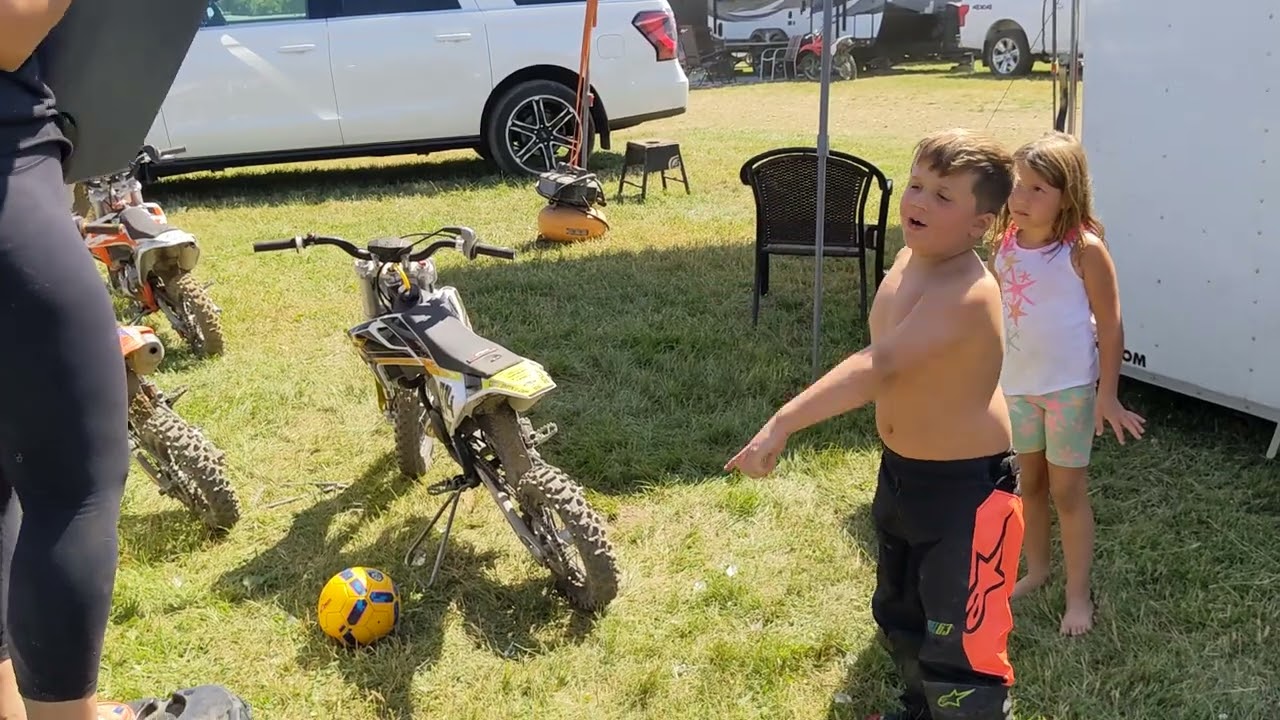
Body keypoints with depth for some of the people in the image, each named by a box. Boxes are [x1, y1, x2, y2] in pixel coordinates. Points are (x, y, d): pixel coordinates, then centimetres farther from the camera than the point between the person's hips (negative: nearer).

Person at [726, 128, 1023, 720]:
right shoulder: (911, 258, 0)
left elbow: (878, 366, -43)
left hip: (967, 490, -10)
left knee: (958, 648, -1)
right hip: (900, 472, 10)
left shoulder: (967, 293, -30)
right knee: (898, 615, 28)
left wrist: (782, 424, -50)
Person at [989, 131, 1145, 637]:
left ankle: (1078, 594, 19)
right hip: (1017, 384, 5)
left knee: (1066, 489, 4)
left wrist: (1107, 396, -12)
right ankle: (1036, 569, 37)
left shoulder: (1084, 250, -17)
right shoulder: (1004, 246, -1)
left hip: (1070, 386, -5)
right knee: (1029, 482, 18)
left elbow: (1110, 326, -12)